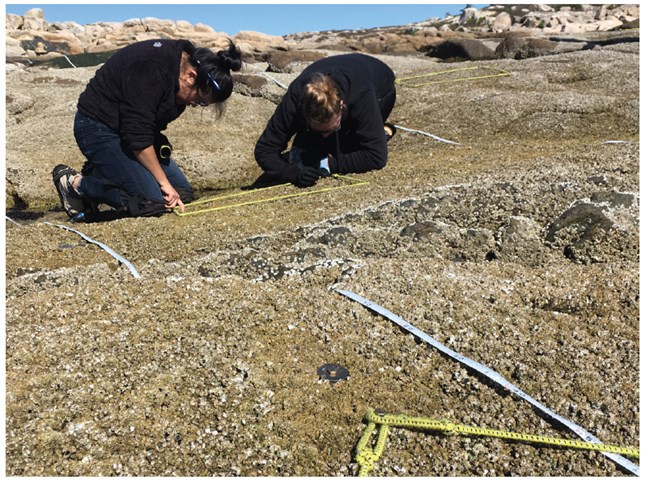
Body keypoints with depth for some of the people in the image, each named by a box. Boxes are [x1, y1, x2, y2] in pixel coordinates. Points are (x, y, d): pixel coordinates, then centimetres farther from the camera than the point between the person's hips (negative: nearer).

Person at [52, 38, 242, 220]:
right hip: (99, 128, -9)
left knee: (183, 193, 2)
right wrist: (164, 182, -22)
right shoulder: (153, 70, -30)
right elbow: (137, 136, -28)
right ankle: (75, 183, -3)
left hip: (128, 126, 9)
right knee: (152, 201, -23)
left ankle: (101, 173, 12)